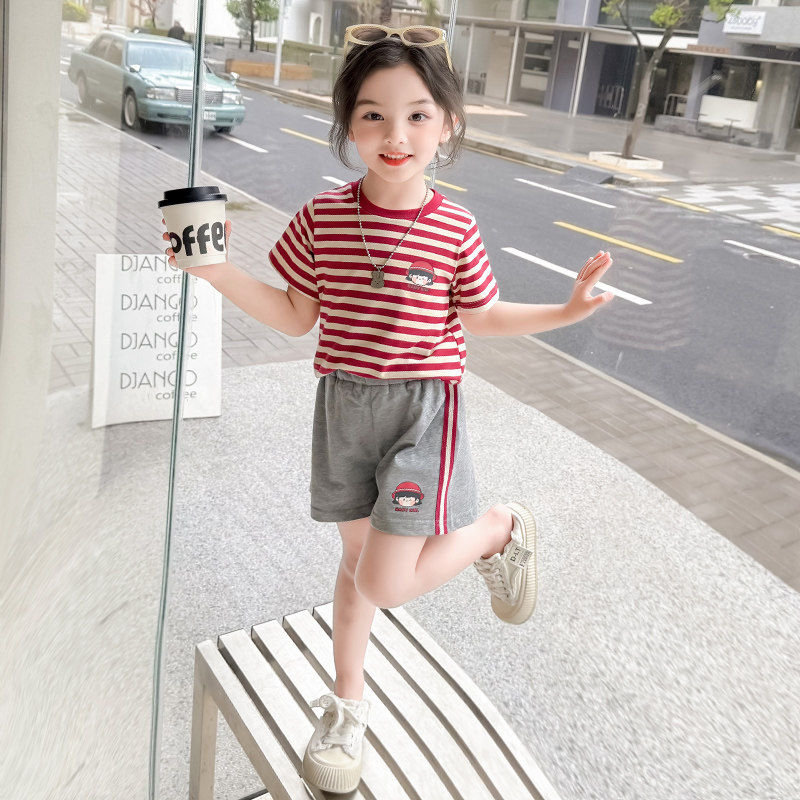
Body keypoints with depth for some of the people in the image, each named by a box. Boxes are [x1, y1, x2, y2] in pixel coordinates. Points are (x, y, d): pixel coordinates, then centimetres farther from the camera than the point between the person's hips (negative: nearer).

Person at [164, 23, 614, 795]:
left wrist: (565, 310, -5)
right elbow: (296, 316, 3)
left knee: (386, 582, -11)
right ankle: (347, 706, 38)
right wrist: (214, 268, -8)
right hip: (345, 404, 3)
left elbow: (480, 316, 7)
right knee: (357, 557, 16)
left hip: (423, 408, -2)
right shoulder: (322, 217, -5)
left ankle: (501, 529, 18)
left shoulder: (455, 230, -8)